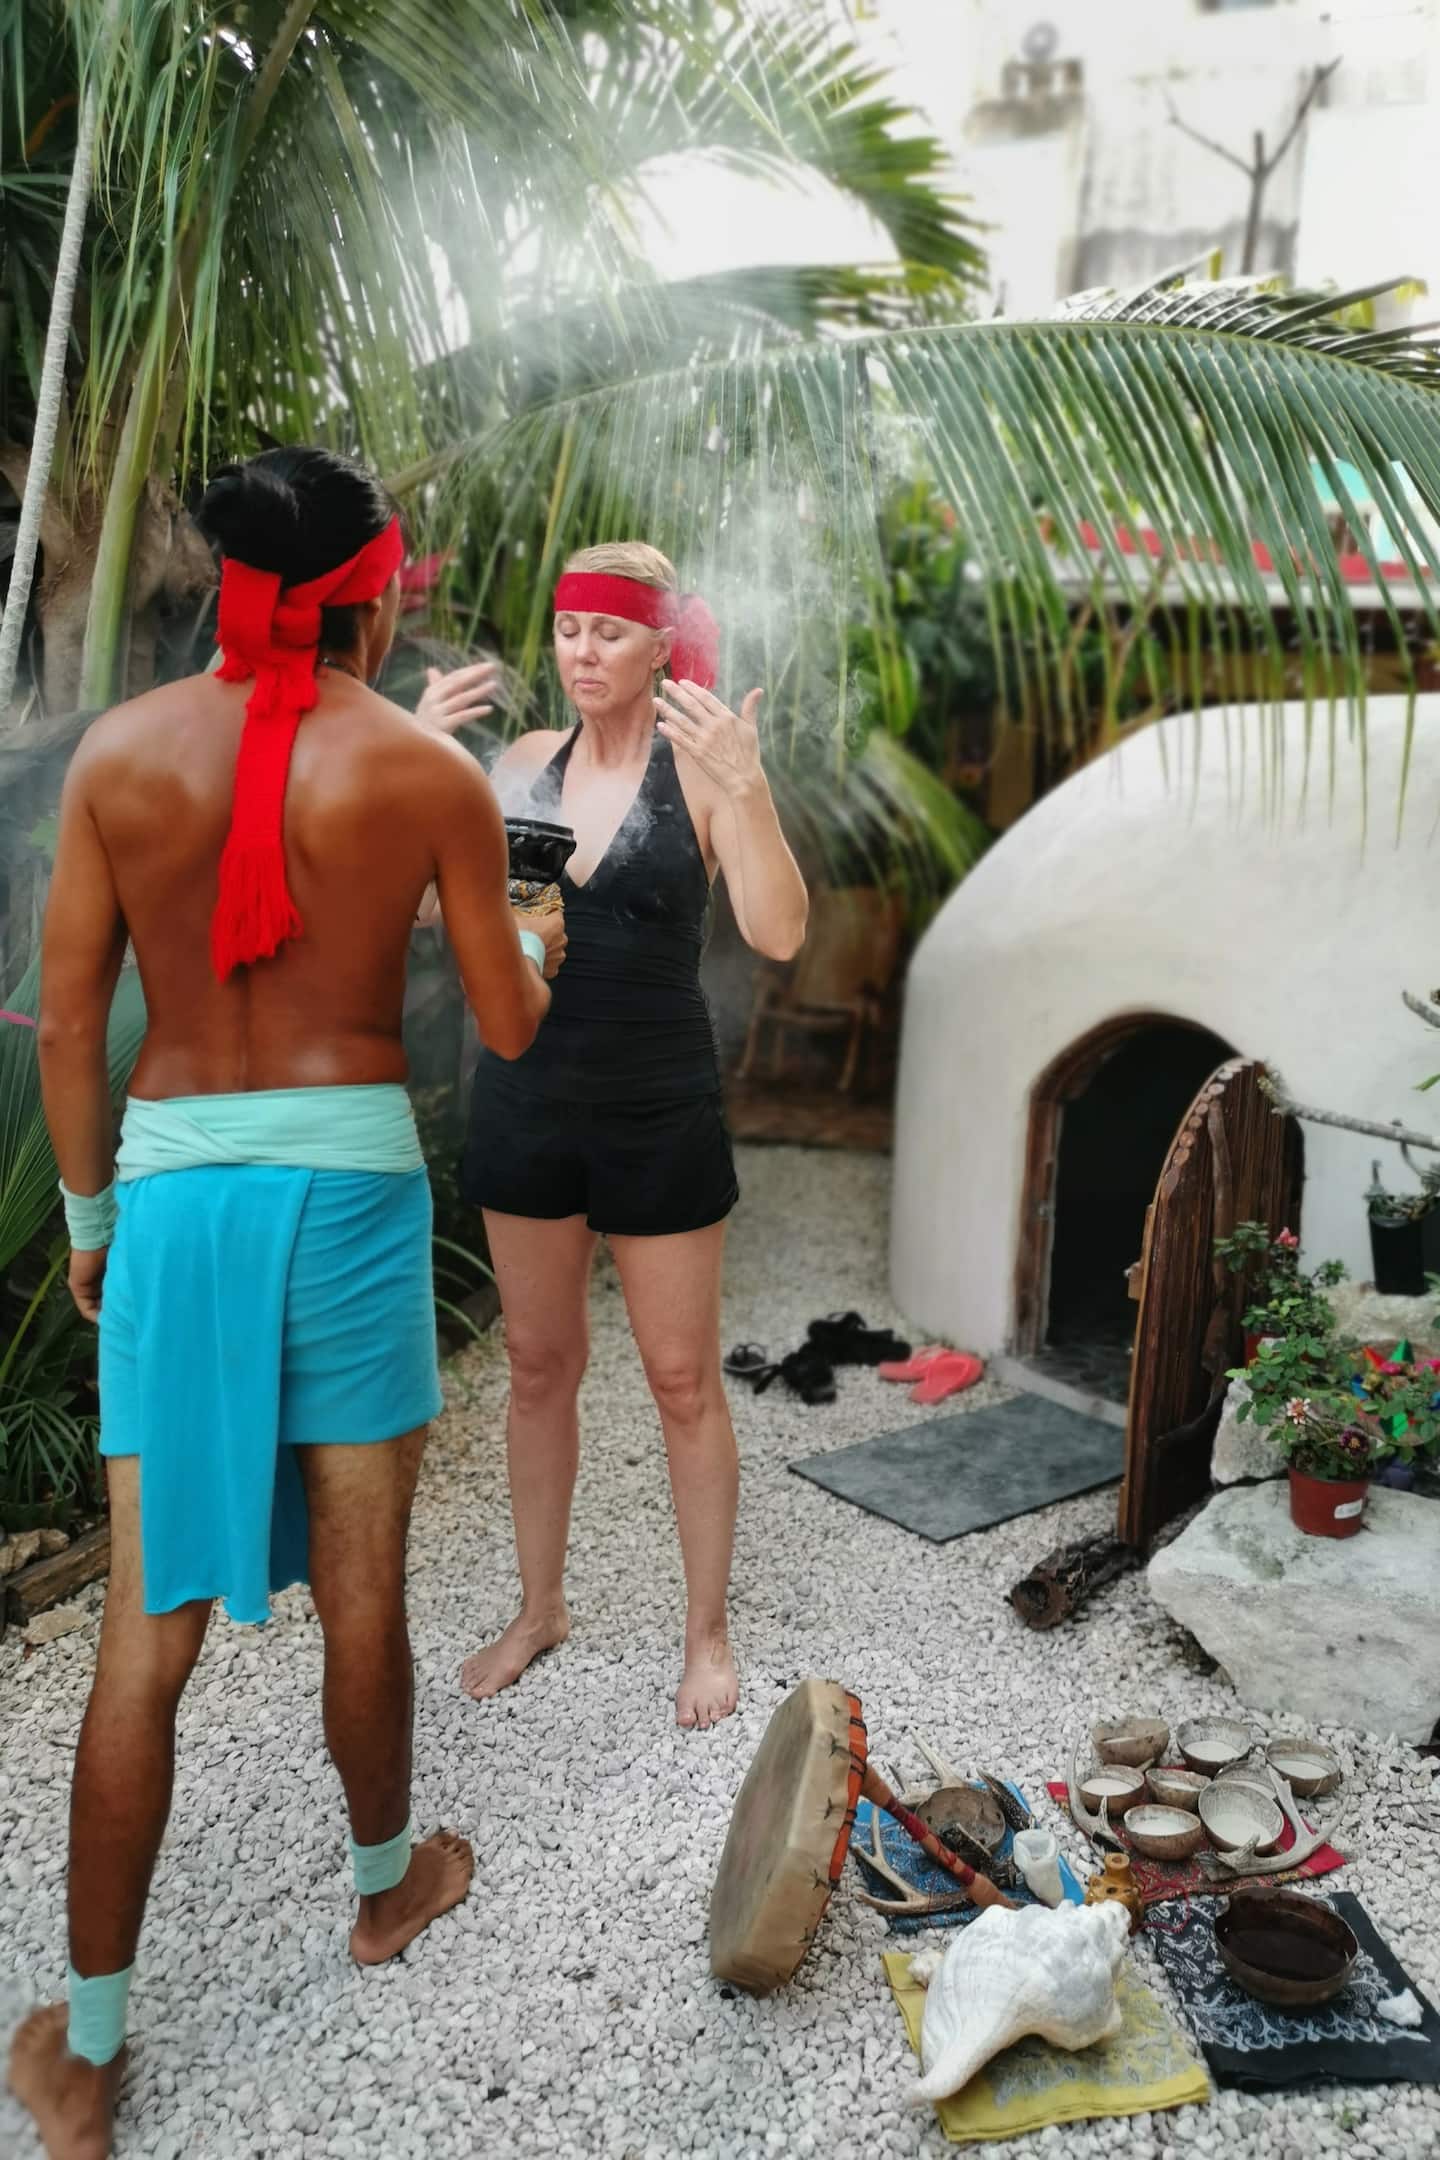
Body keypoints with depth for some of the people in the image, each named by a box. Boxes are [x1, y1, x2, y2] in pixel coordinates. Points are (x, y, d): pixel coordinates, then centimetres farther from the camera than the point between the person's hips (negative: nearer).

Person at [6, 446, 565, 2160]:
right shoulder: (430, 772, -4)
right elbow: (508, 1030, 1)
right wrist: (541, 946, 23)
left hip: (173, 1183, 2)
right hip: (348, 1179, -1)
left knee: (148, 1624, 9)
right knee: (359, 1583, 16)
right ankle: (387, 1884, 41)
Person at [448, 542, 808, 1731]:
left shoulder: (699, 766, -9)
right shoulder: (525, 761, 4)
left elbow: (779, 934, -20)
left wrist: (747, 788, -31)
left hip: (658, 1108, -4)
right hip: (526, 1098, 4)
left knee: (683, 1379, 8)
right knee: (540, 1365, 16)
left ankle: (709, 1632, 27)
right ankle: (540, 1608, 36)